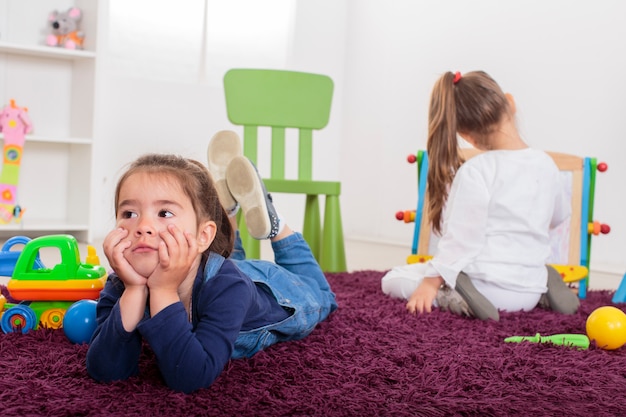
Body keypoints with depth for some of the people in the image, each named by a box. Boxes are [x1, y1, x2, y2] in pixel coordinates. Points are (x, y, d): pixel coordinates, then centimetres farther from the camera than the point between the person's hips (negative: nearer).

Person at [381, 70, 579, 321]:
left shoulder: (475, 171, -17)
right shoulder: (546, 164, 2)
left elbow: (462, 237, -19)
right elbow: (559, 216, 20)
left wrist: (431, 281, -12)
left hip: (485, 281, -6)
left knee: (392, 280, 8)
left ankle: (453, 298, -15)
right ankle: (543, 288, 10)